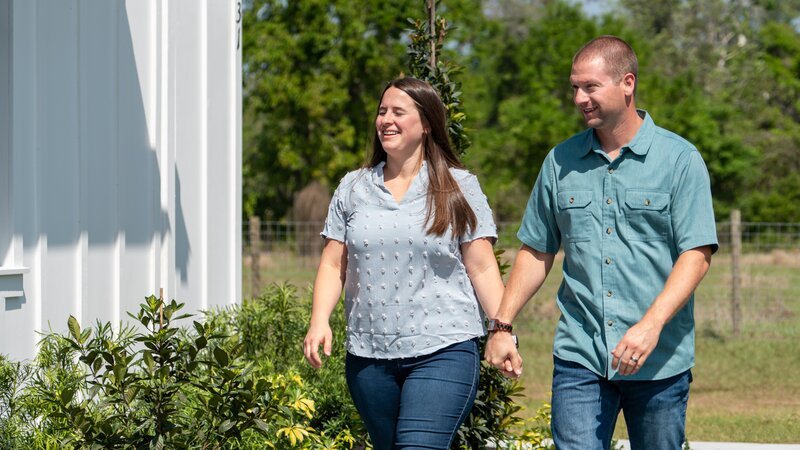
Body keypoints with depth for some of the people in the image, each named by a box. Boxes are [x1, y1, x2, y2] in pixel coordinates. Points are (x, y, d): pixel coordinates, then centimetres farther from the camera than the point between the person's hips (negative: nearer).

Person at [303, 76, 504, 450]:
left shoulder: (459, 188, 4)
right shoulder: (353, 188, 12)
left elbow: (482, 268, 2)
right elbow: (333, 265, 10)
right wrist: (319, 321, -6)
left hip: (441, 352, -4)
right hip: (368, 355, 4)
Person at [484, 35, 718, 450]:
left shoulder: (680, 159, -2)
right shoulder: (561, 162, 9)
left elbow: (696, 254, -8)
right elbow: (536, 251, 16)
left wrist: (650, 326, -20)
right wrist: (502, 325, 6)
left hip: (660, 361, -2)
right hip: (578, 356, 2)